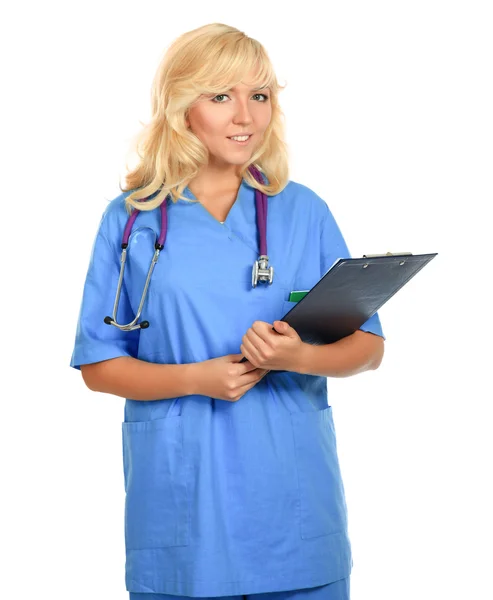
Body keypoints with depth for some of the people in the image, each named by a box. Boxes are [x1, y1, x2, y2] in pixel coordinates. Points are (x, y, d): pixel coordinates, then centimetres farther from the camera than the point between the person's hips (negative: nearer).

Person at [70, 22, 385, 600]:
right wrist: (196, 379, -14)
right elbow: (99, 364, 2)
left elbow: (367, 345, 6)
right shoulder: (130, 219, 3)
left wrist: (297, 357, -15)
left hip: (291, 496, 1)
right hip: (181, 500, -1)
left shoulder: (304, 212, 6)